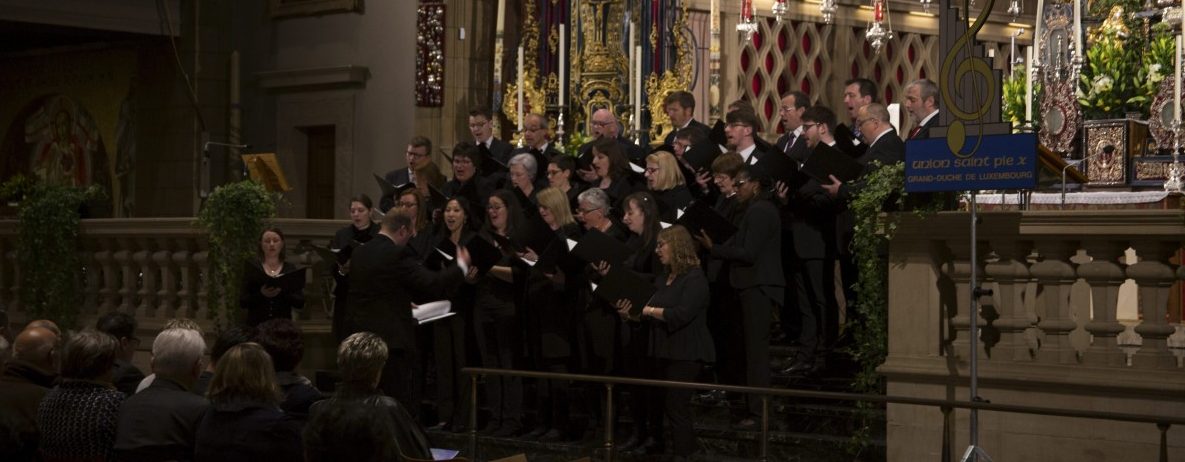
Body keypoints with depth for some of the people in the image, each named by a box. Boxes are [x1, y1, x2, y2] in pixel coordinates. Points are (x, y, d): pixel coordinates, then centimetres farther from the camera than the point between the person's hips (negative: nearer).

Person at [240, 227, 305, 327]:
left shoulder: (291, 269, 9)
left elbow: (300, 302, 2)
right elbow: (242, 302, 0)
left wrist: (282, 292, -16)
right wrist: (261, 294, -18)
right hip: (256, 325, -1)